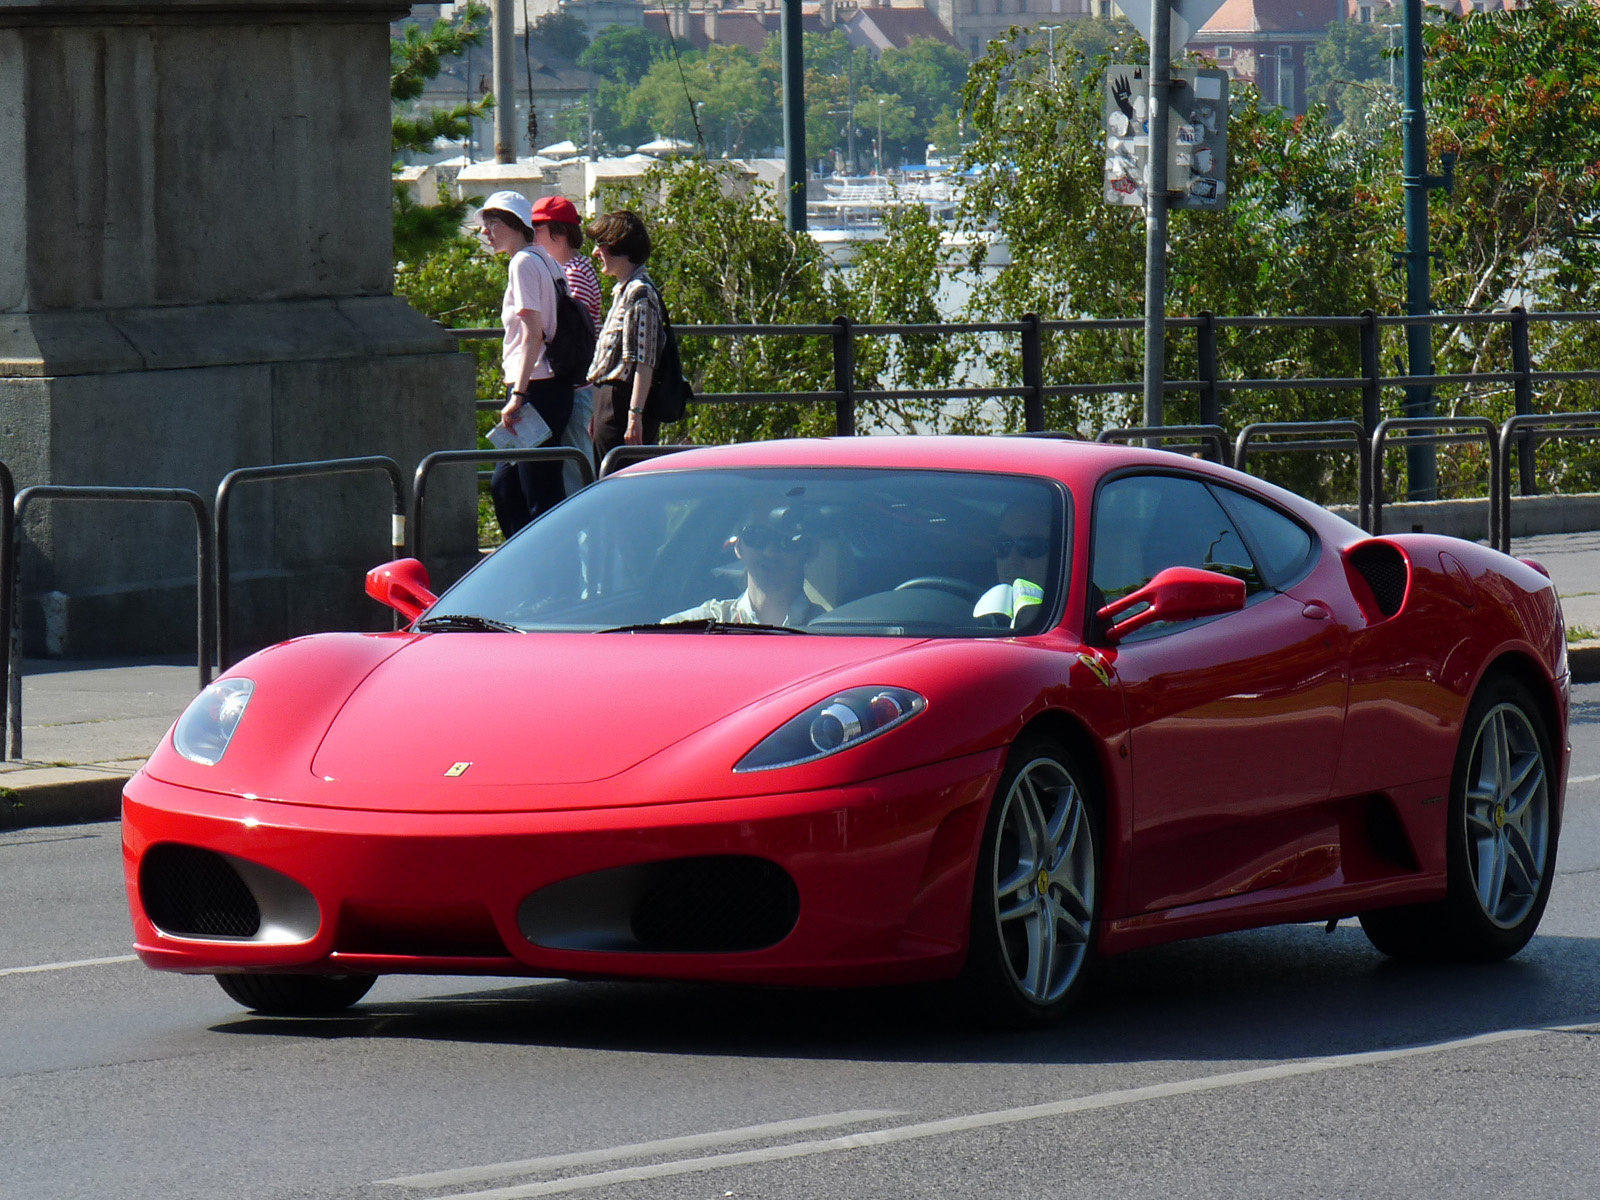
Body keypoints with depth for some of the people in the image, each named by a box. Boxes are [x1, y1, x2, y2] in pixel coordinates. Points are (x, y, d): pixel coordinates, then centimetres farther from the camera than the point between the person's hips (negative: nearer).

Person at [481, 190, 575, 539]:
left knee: (542, 495, -8)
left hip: (537, 388, -10)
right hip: (554, 388, 10)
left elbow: (532, 334, -18)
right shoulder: (545, 262, 18)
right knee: (504, 485, 15)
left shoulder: (524, 263, -10)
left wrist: (518, 395, -20)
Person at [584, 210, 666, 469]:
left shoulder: (639, 292, -13)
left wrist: (635, 414, -24)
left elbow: (644, 362, -19)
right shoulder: (623, 290, 18)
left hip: (623, 403, -10)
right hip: (609, 399, 10)